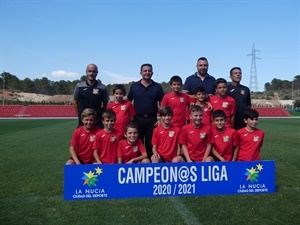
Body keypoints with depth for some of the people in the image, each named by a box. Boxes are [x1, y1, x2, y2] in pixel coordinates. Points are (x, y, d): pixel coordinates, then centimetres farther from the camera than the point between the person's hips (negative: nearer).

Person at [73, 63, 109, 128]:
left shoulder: (102, 88, 0)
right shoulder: (79, 86, 3)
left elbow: (105, 104, 8)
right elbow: (75, 102, 10)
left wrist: (102, 116, 2)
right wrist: (79, 115, 5)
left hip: (98, 121, -1)